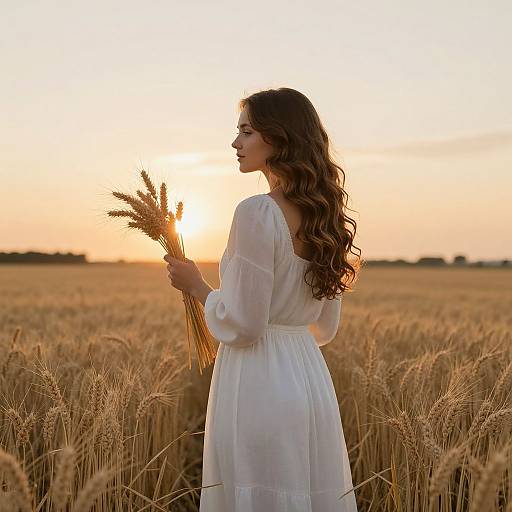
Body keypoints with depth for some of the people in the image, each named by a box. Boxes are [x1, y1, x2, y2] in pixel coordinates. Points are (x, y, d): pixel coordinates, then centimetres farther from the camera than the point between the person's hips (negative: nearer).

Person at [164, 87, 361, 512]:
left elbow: (243, 325, -16)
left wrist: (196, 285, -1)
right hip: (311, 379, 8)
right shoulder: (322, 215, 9)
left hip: (260, 386, -8)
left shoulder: (257, 213, -16)